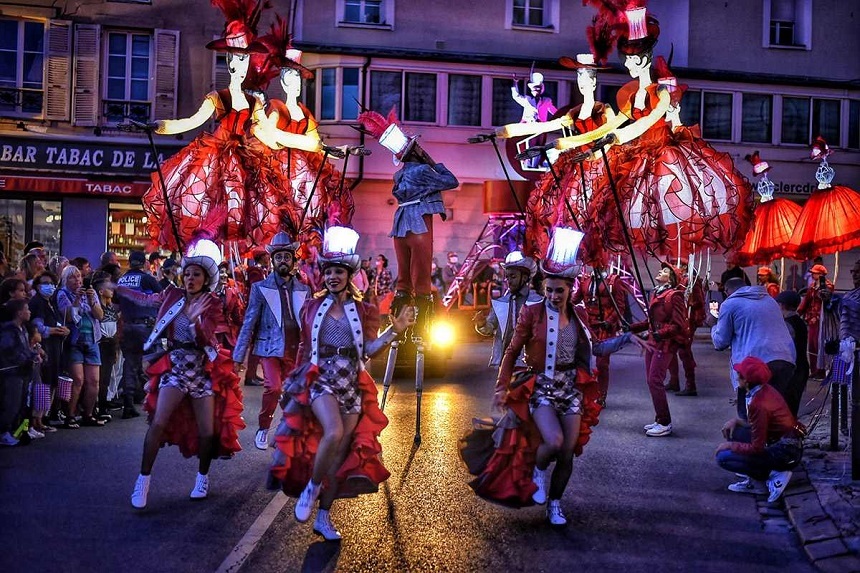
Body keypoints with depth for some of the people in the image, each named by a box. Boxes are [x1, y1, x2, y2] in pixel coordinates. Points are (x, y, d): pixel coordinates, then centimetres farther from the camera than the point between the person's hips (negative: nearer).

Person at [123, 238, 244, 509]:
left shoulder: (212, 305, -6)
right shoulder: (172, 295, -1)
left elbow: (207, 339, -18)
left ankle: (203, 476, 26)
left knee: (208, 431, 2)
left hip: (203, 370, 0)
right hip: (175, 367, 1)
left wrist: (195, 318, -34)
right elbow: (144, 299, 16)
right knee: (158, 423, -14)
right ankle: (143, 480, -3)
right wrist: (117, 288, 17)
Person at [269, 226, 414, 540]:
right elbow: (305, 347, 13)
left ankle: (323, 517, 16)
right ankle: (311, 486, -4)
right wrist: (296, 379, 14)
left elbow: (369, 350, -2)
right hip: (320, 380, -2)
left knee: (341, 451, 4)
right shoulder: (312, 306, 4)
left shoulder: (361, 310, 4)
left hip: (352, 385, 2)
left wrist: (394, 330, -14)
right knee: (333, 434, -29)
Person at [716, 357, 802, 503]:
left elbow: (757, 448, -19)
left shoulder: (758, 404, -24)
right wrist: (737, 421, 3)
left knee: (723, 457, -10)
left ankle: (773, 474, -4)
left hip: (786, 453, -9)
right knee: (732, 430, 10)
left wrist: (730, 445, -6)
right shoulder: (765, 390, 2)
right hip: (785, 444, 9)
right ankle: (754, 481, 10)